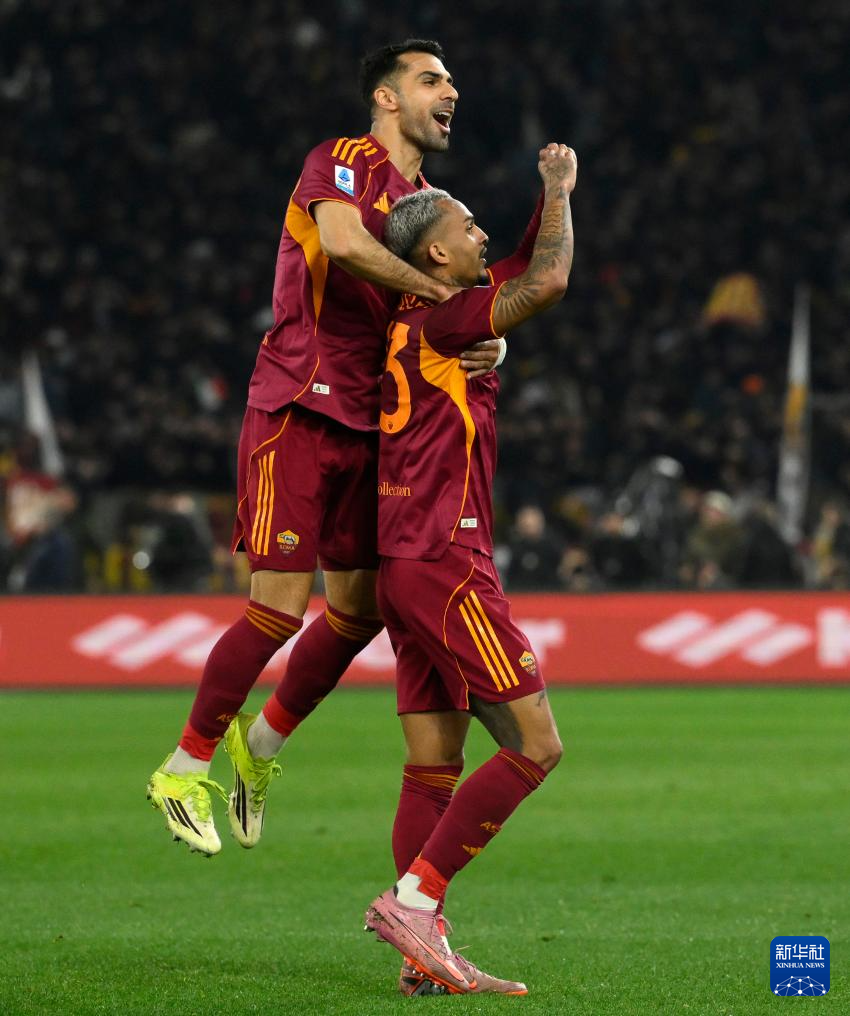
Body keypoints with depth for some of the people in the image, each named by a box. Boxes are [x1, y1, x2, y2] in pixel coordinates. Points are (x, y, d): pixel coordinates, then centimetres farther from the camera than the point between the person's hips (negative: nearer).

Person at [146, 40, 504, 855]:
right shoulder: (340, 162, -6)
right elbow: (342, 240, -27)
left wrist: (483, 348, -8)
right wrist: (441, 294, -22)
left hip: (366, 424, 8)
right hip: (297, 413, -8)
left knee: (359, 611, 7)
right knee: (280, 608, -10)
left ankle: (261, 744, 27)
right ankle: (184, 769, 4)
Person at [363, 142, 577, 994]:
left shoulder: (416, 326, 17)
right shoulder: (439, 324, -9)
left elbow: (523, 275, 33)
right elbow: (547, 282, -17)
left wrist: (547, 194, 22)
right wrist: (560, 189, -1)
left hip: (409, 565, 10)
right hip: (442, 563, -10)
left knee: (434, 766, 5)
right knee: (533, 745, -9)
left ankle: (425, 950, 2)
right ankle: (412, 898, -13)